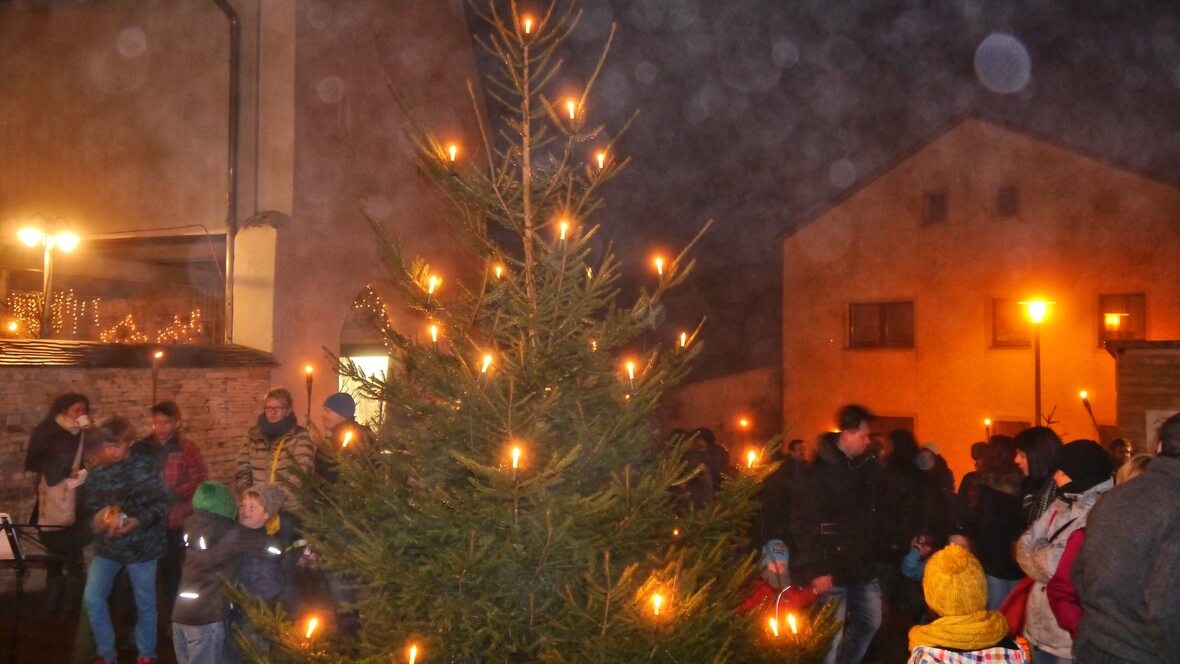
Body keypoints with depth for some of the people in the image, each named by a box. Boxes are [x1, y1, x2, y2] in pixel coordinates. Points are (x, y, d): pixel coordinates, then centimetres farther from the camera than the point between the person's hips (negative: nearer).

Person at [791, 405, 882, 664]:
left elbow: (874, 512, 15)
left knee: (870, 622, 18)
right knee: (832, 636, -5)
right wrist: (816, 569, -19)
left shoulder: (868, 467, 6)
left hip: (863, 566, 7)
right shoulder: (819, 471, -14)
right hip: (833, 569, -7)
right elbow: (803, 523, -16)